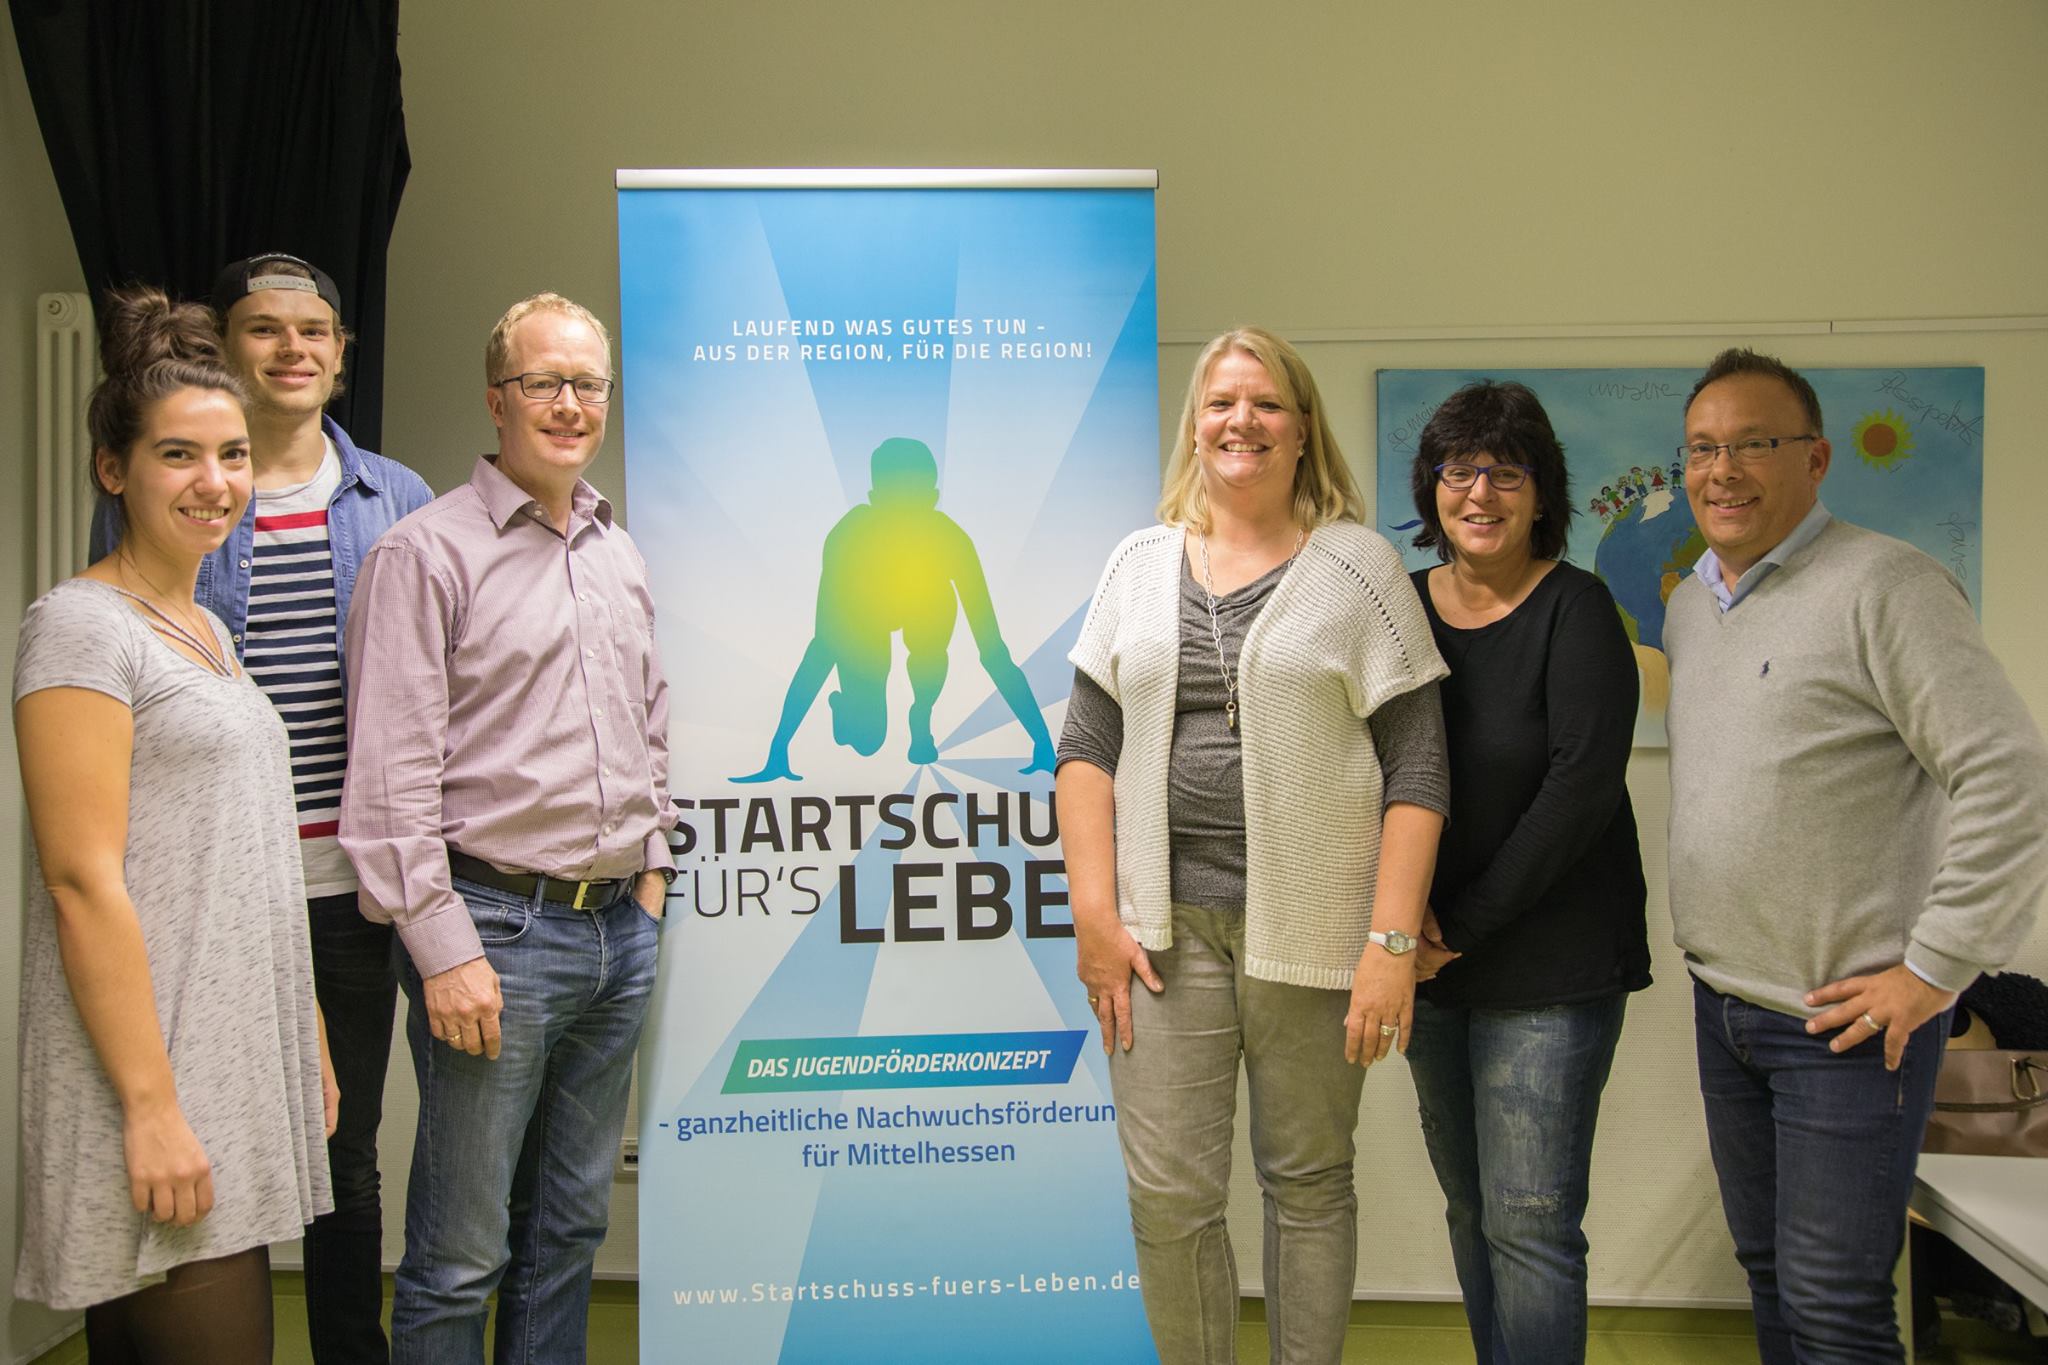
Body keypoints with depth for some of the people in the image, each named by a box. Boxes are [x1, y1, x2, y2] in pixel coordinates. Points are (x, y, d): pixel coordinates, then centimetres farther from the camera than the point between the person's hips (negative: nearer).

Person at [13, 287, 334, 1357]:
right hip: (152, 1079, -8)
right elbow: (83, 882, -16)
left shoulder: (207, 630, 16)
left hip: (236, 1070, 8)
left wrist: (308, 1043, 18)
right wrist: (151, 1105, -19)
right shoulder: (81, 626, -10)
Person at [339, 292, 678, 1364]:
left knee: (571, 1226, 16)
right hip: (498, 925, -6)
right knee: (460, 1256, 1)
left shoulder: (620, 557, 14)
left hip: (618, 929, 7)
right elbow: (391, 773, -13)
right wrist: (443, 948, -16)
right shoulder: (427, 551, -7)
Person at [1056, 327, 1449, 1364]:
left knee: (1308, 1182, 10)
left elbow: (1417, 768, -4)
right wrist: (1095, 912, -2)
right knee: (1169, 1195, 3)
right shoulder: (1142, 562, 10)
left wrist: (1392, 940, -10)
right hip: (1165, 919, 2)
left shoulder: (1358, 566, 0)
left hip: (1311, 921, -2)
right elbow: (1086, 746, 7)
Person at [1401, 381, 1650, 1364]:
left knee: (1530, 1220, -3)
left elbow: (1581, 787, -15)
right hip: (1432, 965, 5)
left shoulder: (1575, 611, -8)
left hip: (1551, 964, -5)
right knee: (1468, 1208, 14)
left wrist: (1464, 922, -14)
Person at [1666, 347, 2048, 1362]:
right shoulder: (1689, 604, 11)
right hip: (1722, 1005, 7)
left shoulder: (1882, 586, -14)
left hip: (1846, 1020, -7)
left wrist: (1935, 971, -18)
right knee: (1769, 1274, 19)